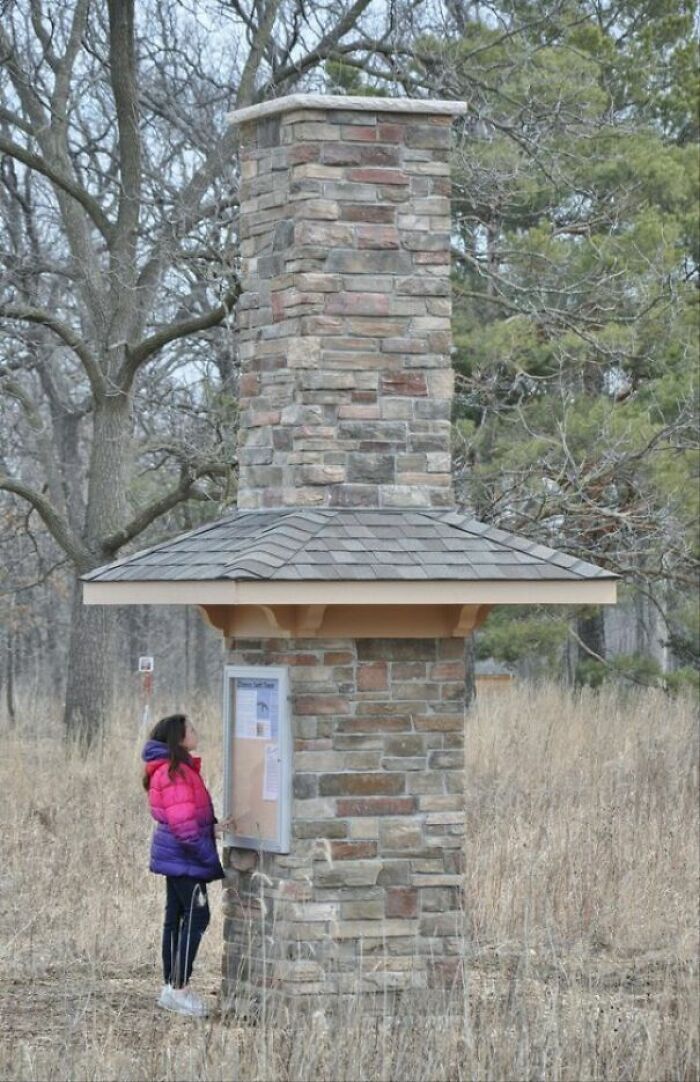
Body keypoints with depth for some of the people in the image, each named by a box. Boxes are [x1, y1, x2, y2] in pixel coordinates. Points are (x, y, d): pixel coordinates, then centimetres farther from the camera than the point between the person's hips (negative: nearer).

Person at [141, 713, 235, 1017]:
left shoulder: (178, 770, 15)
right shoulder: (176, 773, -19)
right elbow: (183, 823, -22)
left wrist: (213, 827, 6)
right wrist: (209, 857, -16)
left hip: (174, 856, 11)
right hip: (184, 858, -11)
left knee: (176, 918, 13)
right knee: (196, 917, -8)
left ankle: (172, 987, 19)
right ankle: (179, 989, -8)